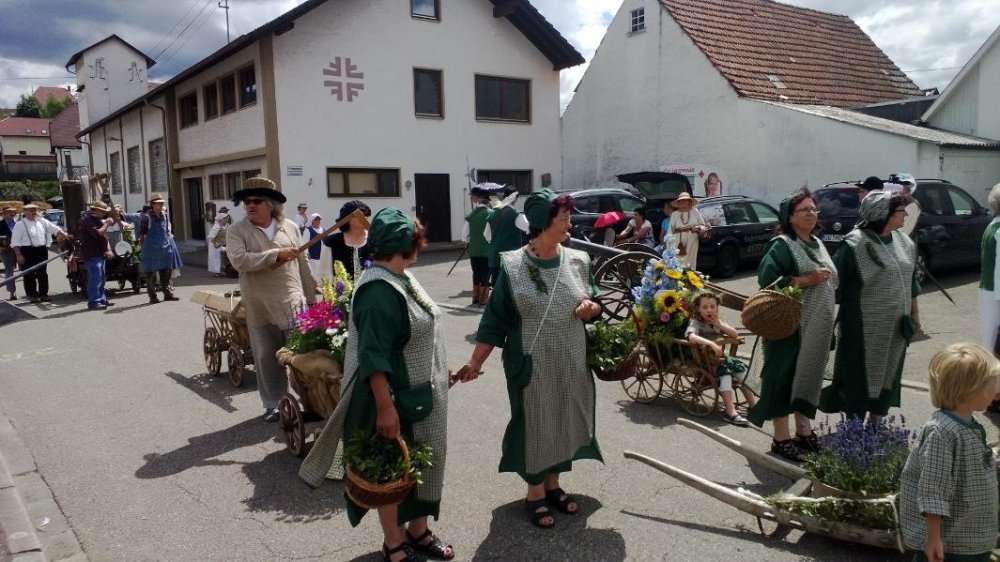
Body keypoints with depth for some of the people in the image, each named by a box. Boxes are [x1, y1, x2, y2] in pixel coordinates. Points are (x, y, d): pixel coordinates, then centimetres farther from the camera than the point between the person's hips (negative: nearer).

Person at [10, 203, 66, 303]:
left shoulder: (42, 221, 9)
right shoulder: (20, 224, -4)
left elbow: (55, 229, 12)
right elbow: (15, 242, -6)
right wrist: (18, 255, -12)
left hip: (41, 250, 4)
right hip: (27, 251, -4)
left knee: (43, 274, 9)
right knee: (29, 275, 2)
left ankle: (43, 294, 17)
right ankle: (32, 295, 10)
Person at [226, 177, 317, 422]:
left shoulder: (290, 227, 5)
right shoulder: (237, 231, -2)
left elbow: (302, 264, 10)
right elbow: (239, 260, -19)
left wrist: (311, 297, 11)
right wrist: (276, 254, -23)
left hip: (293, 302, 1)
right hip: (260, 307, -1)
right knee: (266, 357, 8)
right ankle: (273, 404, 23)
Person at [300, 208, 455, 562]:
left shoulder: (402, 278, 5)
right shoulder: (379, 291, -25)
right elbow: (373, 356, -27)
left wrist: (440, 370, 22)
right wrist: (385, 406, -27)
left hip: (421, 393, 9)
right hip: (396, 397, -9)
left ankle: (418, 530, 36)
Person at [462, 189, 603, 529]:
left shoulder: (578, 261, 0)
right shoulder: (512, 267, -11)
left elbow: (596, 303, 12)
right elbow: (495, 320, -7)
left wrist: (591, 306, -12)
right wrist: (475, 363, -9)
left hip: (572, 363, 4)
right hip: (531, 365, -4)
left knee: (564, 420, 15)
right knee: (534, 423, 7)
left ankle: (553, 484, 36)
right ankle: (535, 493, 26)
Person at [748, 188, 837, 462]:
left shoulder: (817, 244, 14)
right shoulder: (782, 245, -11)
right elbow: (766, 280, -22)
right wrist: (807, 279, -21)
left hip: (816, 329, 8)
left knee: (809, 377, 15)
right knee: (784, 377, -2)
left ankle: (804, 431, 28)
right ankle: (781, 438, 7)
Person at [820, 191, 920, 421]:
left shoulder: (904, 242, 7)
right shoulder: (855, 244, -16)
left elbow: (911, 281, 17)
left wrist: (914, 312, 18)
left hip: (894, 327, 7)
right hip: (864, 327, -7)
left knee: (887, 373, 16)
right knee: (858, 376, 3)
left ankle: (875, 420, 31)